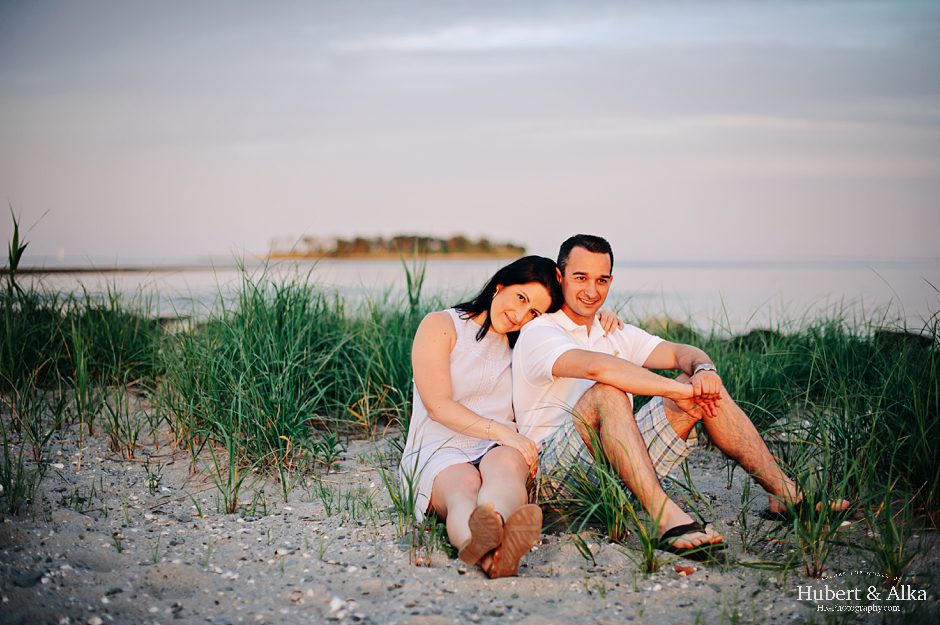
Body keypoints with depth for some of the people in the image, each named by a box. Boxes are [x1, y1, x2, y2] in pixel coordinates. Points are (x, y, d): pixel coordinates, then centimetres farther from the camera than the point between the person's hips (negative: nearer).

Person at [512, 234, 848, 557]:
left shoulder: (616, 334, 19)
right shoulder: (539, 333, -6)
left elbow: (681, 352, 7)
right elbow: (594, 366, -26)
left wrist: (704, 369, -18)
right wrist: (681, 390, -29)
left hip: (623, 471, 7)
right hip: (558, 470, -7)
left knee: (700, 384, -5)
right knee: (606, 393, -34)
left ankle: (784, 491, -8)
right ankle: (666, 517, -46)